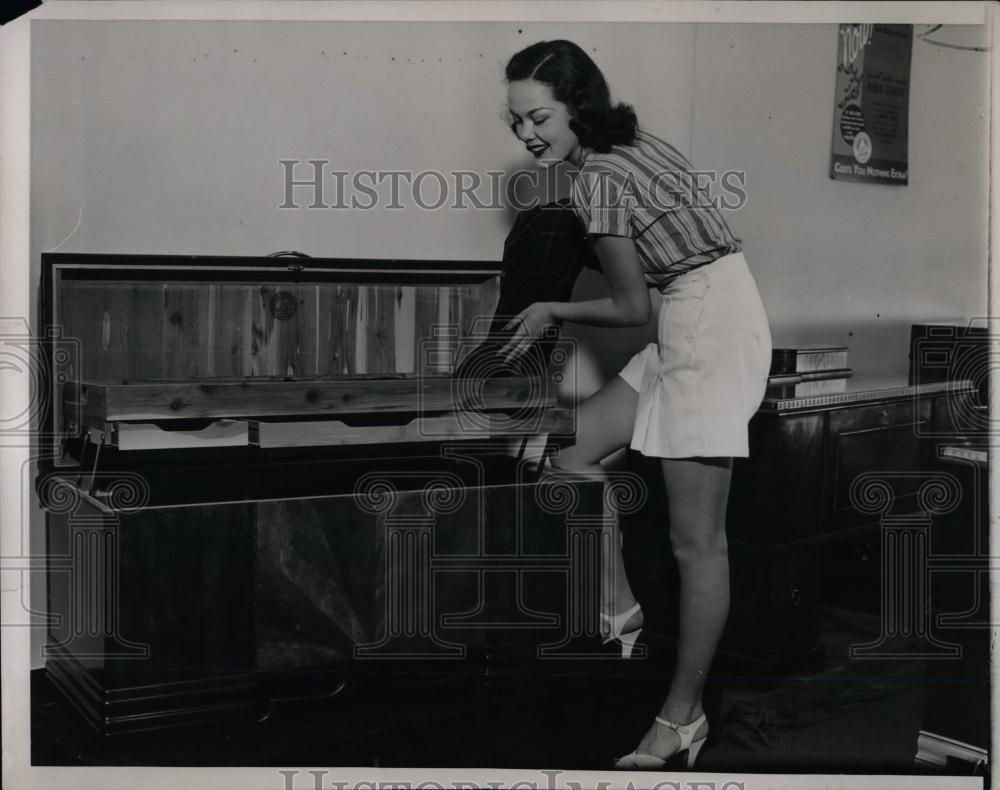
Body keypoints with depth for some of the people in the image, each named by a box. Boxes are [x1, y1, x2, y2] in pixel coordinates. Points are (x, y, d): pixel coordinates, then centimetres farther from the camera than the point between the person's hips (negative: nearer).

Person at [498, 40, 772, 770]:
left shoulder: (597, 180, -15)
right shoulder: (631, 140, 11)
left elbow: (631, 308, -8)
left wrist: (551, 313, 7)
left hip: (711, 329, -10)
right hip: (693, 327, 10)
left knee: (696, 539, -5)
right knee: (572, 447, 11)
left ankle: (685, 717, 4)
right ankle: (618, 608, 19)